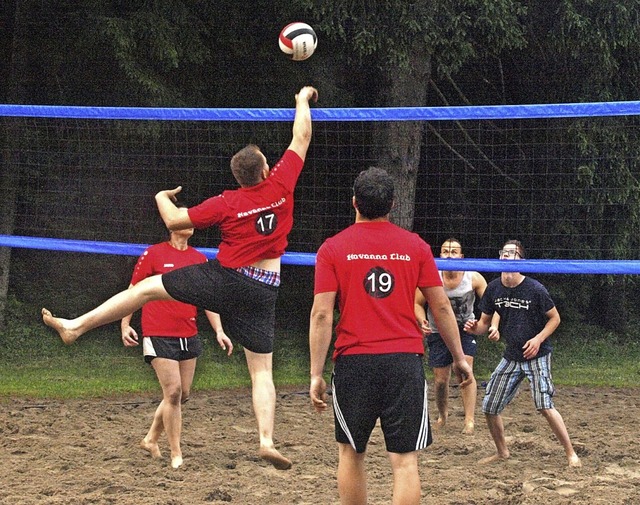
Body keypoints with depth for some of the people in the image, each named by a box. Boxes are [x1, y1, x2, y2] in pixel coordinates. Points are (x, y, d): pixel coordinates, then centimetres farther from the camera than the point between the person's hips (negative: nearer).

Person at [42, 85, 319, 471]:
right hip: (264, 292, 2)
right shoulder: (281, 185, -3)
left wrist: (162, 198, 21)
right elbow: (302, 138, 10)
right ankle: (267, 440, -12)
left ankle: (76, 325, 6)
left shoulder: (226, 203, -5)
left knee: (148, 287, 8)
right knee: (262, 370, 3)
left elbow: (174, 221, -1)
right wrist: (304, 100, 25)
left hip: (224, 279, -2)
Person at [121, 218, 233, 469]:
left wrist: (219, 331, 3)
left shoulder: (199, 259, 10)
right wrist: (125, 324, -7)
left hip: (189, 336, 6)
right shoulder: (153, 254, -3)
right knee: (173, 392, -10)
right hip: (159, 336, -6)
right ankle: (176, 454, -2)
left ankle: (151, 439, 27)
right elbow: (133, 291, 1)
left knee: (183, 394, 8)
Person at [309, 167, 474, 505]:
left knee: (351, 453, 17)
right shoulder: (416, 246, 5)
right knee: (404, 461, -1)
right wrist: (459, 358, 16)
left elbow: (321, 315, -4)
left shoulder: (332, 249, 2)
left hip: (354, 363, 0)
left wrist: (316, 375, -2)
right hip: (404, 363, 0)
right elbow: (441, 307, 7)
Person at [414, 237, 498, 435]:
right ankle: (442, 415, 33)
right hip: (438, 332, 1)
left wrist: (493, 324, -27)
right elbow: (418, 303, -3)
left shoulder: (474, 278, -15)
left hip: (465, 330, -1)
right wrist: (422, 321, -23)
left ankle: (470, 419, -21)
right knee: (441, 379, 4)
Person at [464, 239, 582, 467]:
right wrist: (474, 328, -16)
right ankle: (502, 452, 27)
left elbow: (555, 318, -4)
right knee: (489, 407, 5)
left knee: (545, 406, -19)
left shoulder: (535, 289, -16)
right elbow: (484, 323, 7)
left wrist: (539, 339, -18)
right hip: (511, 357, 5)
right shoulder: (493, 289, -2)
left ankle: (571, 453, -6)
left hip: (537, 356, -5)